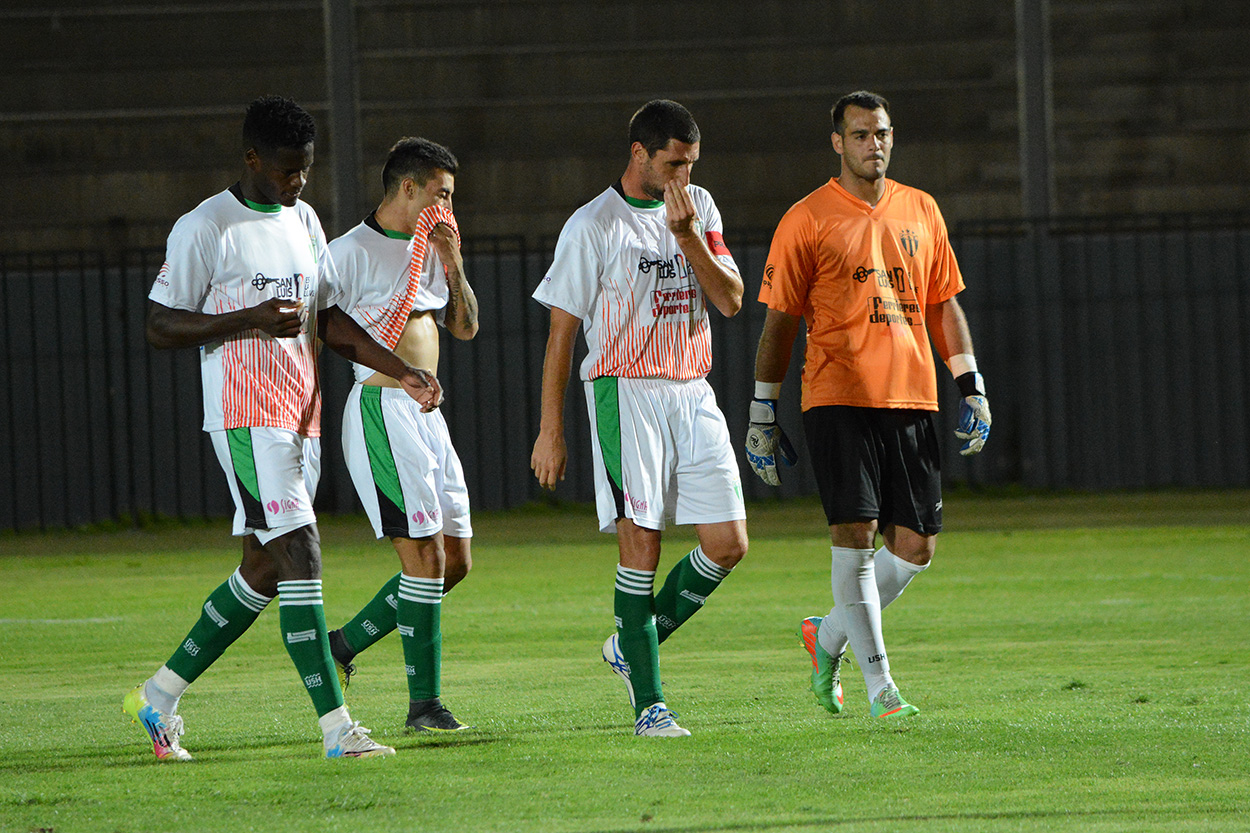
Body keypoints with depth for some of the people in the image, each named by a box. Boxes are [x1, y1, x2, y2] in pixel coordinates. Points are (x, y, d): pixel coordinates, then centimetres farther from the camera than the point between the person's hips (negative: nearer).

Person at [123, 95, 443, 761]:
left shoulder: (304, 221, 15)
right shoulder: (204, 228, -9)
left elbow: (329, 318, 19)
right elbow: (160, 326, -8)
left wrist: (402, 372, 8)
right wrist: (248, 320, -20)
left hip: (302, 417, 8)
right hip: (246, 417, -8)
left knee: (264, 570, 10)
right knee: (301, 558, -15)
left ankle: (160, 696, 22)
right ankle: (335, 725, -17)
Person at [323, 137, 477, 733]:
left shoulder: (428, 252, 16)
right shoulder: (352, 252, -8)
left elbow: (465, 327, 17)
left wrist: (452, 259, 4)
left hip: (427, 413, 9)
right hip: (381, 409, -9)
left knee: (454, 560, 9)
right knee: (425, 557, -13)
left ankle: (345, 643, 22)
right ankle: (424, 705, -10)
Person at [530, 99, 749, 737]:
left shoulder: (699, 208, 10)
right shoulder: (593, 226, -5)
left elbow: (731, 300, 2)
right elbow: (561, 329, -3)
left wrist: (686, 235, -13)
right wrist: (550, 432, -5)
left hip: (692, 393, 6)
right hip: (625, 392, -5)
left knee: (728, 543, -1)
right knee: (641, 546, -11)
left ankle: (632, 645, 19)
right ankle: (648, 706, -7)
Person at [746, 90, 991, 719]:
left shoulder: (920, 212, 13)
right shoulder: (807, 219, 0)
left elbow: (943, 305, 19)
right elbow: (779, 320, 2)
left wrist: (971, 386, 11)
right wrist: (762, 414, 0)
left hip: (911, 398, 5)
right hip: (838, 400, -5)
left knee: (916, 545, 1)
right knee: (855, 532, -12)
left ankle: (829, 637, 23)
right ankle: (879, 684, -7)